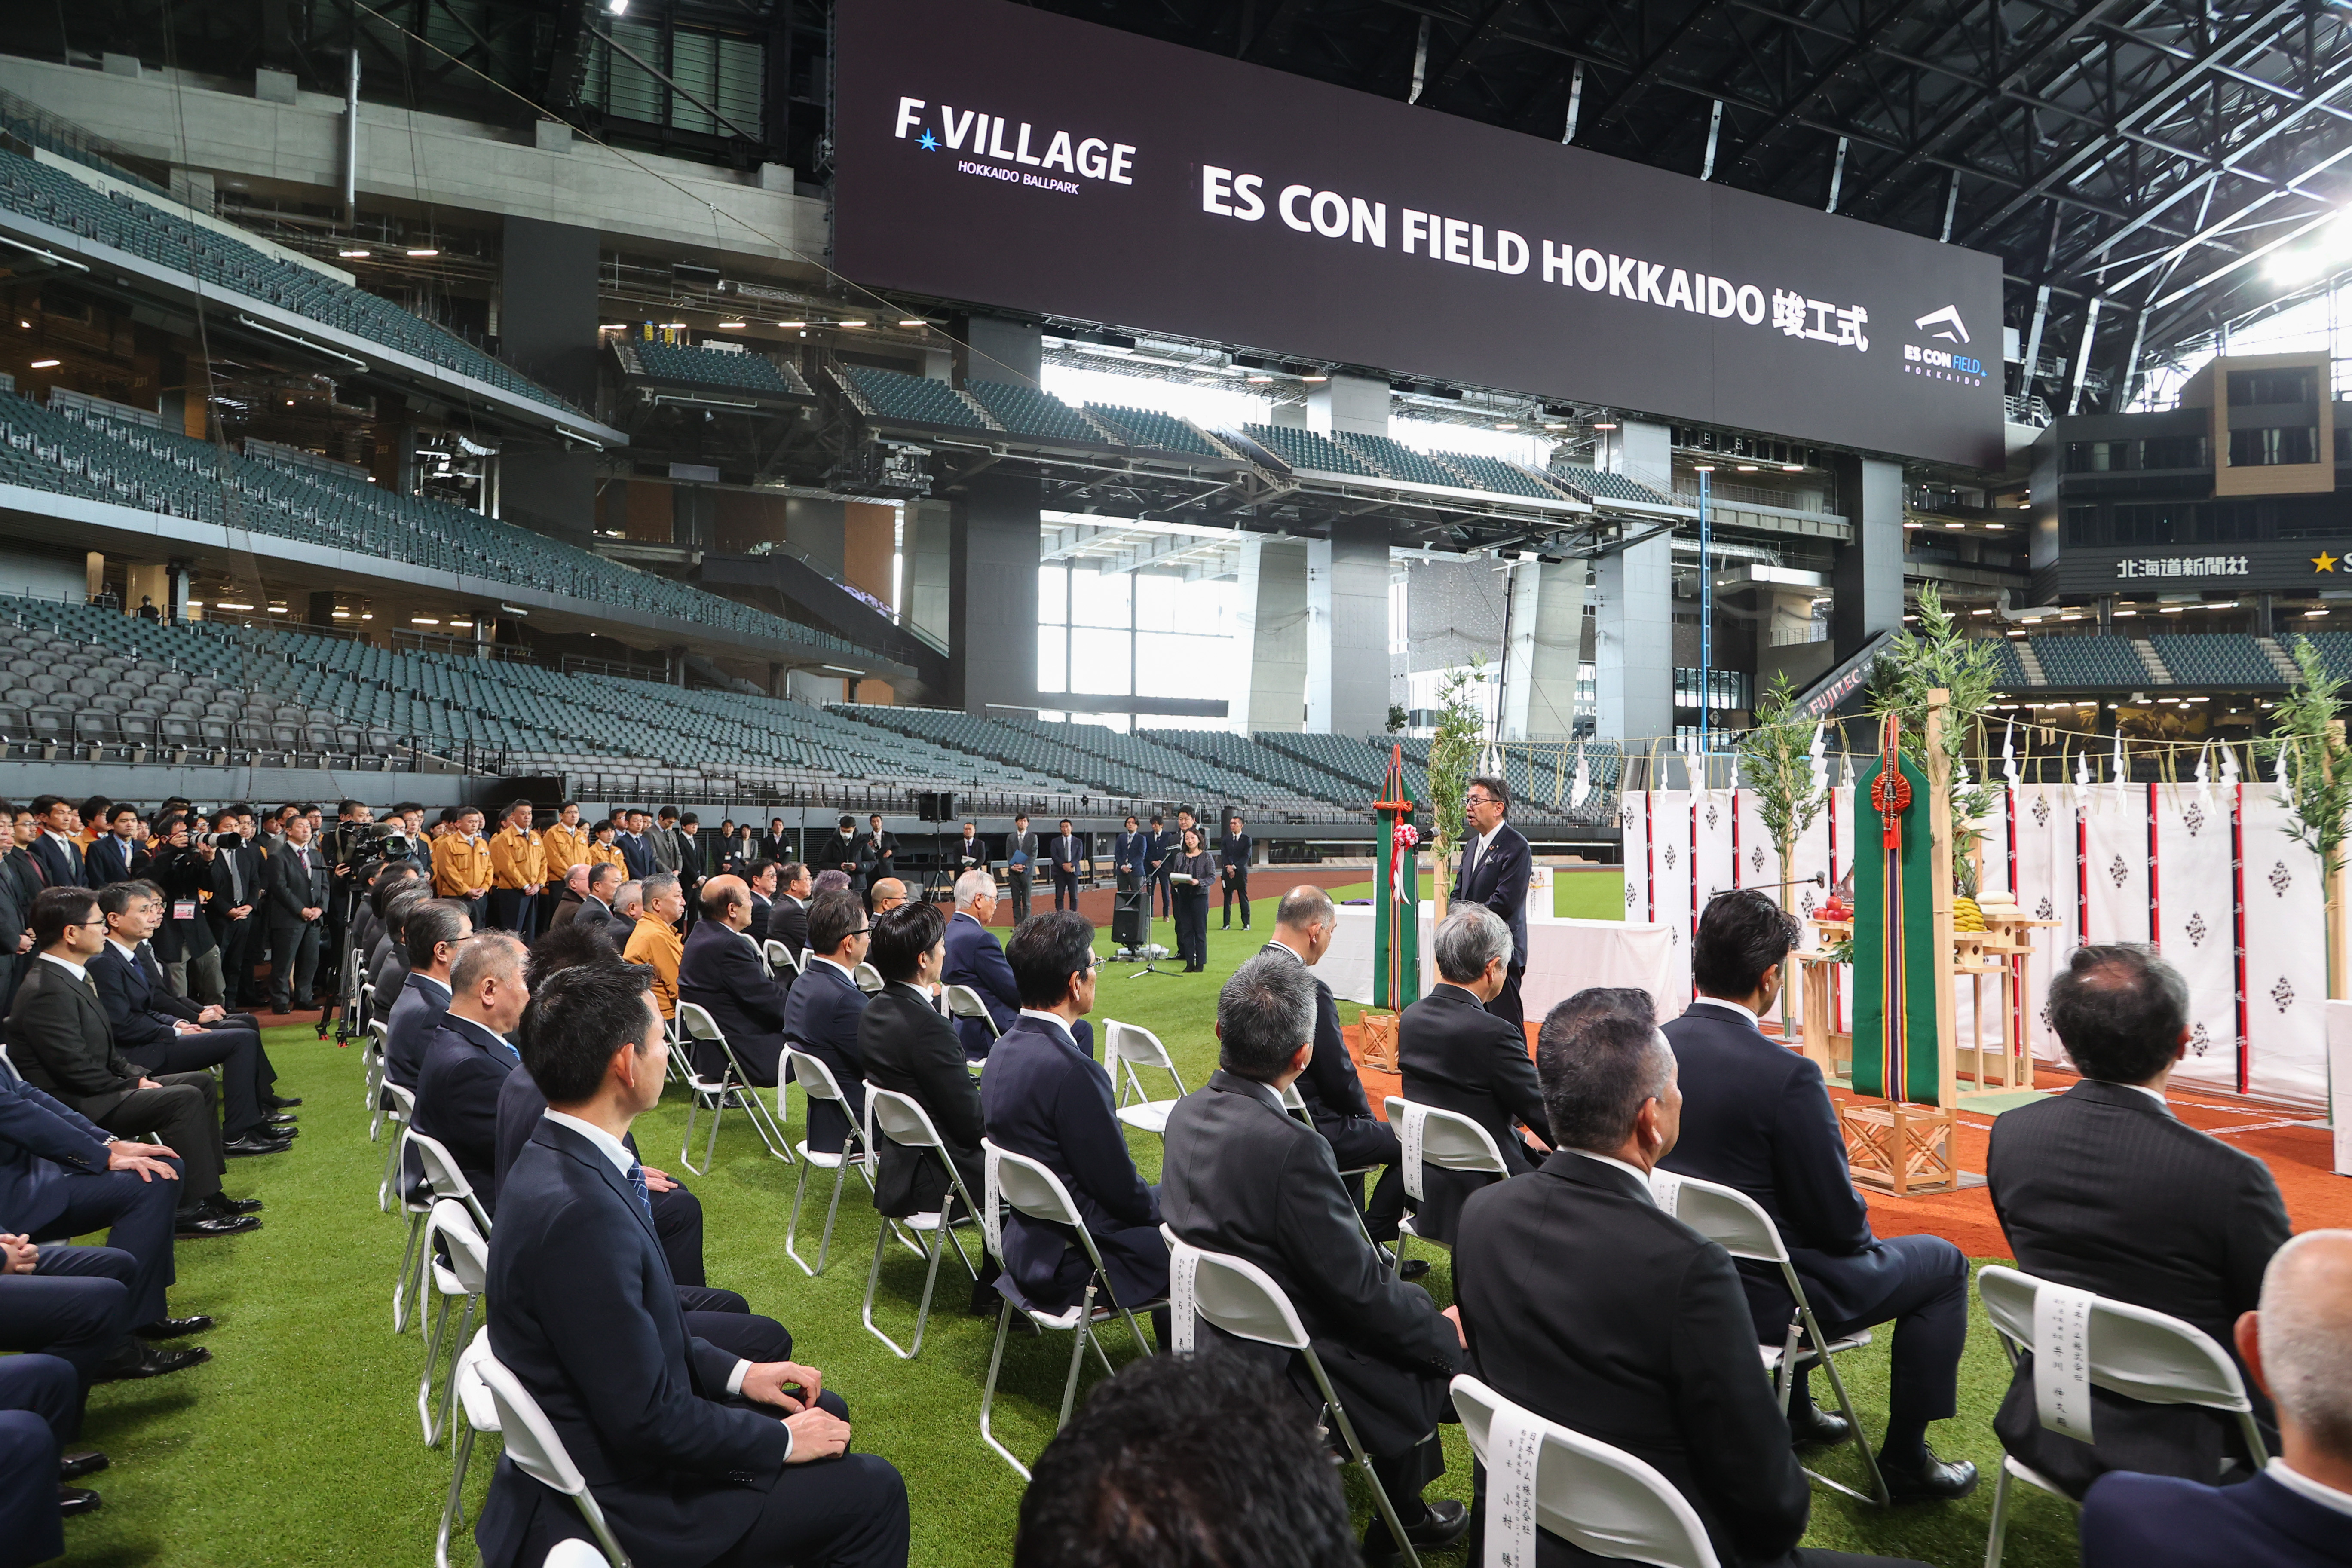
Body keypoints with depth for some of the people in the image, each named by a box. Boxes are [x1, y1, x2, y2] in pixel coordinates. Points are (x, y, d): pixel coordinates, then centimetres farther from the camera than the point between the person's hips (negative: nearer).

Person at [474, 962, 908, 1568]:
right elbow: (648, 1422, -27)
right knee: (874, 1492, -4)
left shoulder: (556, 1155, -2)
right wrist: (784, 1441, -13)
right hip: (619, 1500, -9)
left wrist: (736, 1373, 6)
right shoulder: (578, 1212, -32)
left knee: (825, 1411, 20)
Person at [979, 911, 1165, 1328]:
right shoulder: (1071, 1070, -28)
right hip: (1073, 1268, -9)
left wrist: (1160, 1200, 12)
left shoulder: (1004, 1050, 2)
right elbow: (1121, 1190, -18)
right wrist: (1167, 1206, 1)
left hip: (1028, 1245, 9)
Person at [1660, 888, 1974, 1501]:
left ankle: (1793, 1409, 46)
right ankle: (1905, 1459, 22)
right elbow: (1839, 1221, -18)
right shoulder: (1786, 1076, -28)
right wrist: (1858, 1234, 6)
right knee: (1943, 1263, 15)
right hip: (1766, 1300, -6)